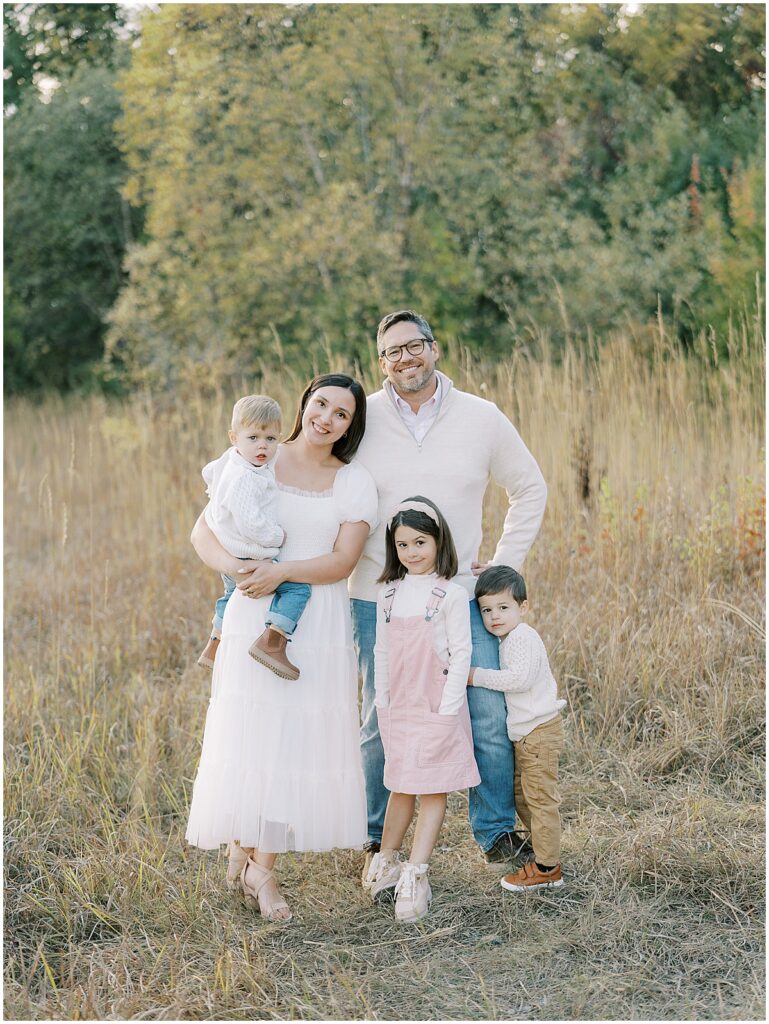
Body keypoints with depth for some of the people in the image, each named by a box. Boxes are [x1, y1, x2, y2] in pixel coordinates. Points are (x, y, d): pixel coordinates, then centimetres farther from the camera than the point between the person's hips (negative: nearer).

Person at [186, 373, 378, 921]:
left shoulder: (355, 482, 5)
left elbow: (342, 561, -6)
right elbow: (203, 532, 1)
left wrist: (282, 571, -20)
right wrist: (239, 567, -18)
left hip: (319, 625, 1)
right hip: (255, 619, -1)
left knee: (297, 737, 0)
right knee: (248, 731, -3)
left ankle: (263, 868, 8)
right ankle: (242, 843, 16)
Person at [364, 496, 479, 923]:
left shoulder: (451, 595, -7)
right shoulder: (389, 594, 7)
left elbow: (461, 653, -8)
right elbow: (382, 652, 12)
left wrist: (447, 709, -13)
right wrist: (382, 702, 7)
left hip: (437, 707, -4)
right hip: (397, 707, 4)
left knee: (433, 789, -1)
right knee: (401, 786, 12)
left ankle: (415, 875, -1)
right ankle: (386, 862, 23)